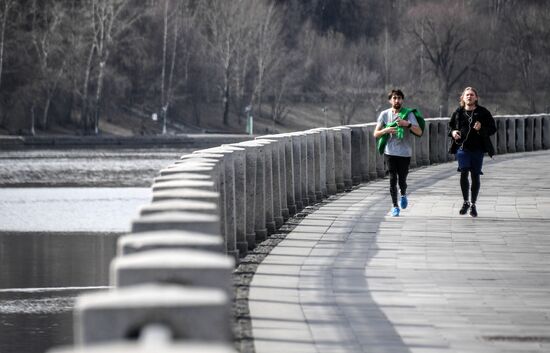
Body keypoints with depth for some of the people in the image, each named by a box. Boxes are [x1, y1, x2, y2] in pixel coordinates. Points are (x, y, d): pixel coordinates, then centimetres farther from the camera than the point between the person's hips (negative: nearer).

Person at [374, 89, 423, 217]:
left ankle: (403, 195, 36)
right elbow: (376, 134, 4)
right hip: (390, 152, 1)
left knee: (402, 180, 3)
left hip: (405, 153, -1)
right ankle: (395, 206, 6)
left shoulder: (408, 114, -1)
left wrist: (407, 124, -24)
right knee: (392, 179, -4)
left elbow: (419, 132, -8)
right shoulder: (384, 114, 4)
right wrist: (386, 130, -16)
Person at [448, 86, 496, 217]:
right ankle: (466, 202, 6)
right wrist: (453, 132, -4)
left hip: (478, 148, 0)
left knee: (475, 175, 3)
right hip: (463, 147, 0)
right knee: (464, 173, -13)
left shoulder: (483, 112, 2)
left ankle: (473, 204, 17)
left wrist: (481, 128, -16)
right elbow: (450, 126, 19)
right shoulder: (458, 112, 6)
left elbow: (493, 128, 3)